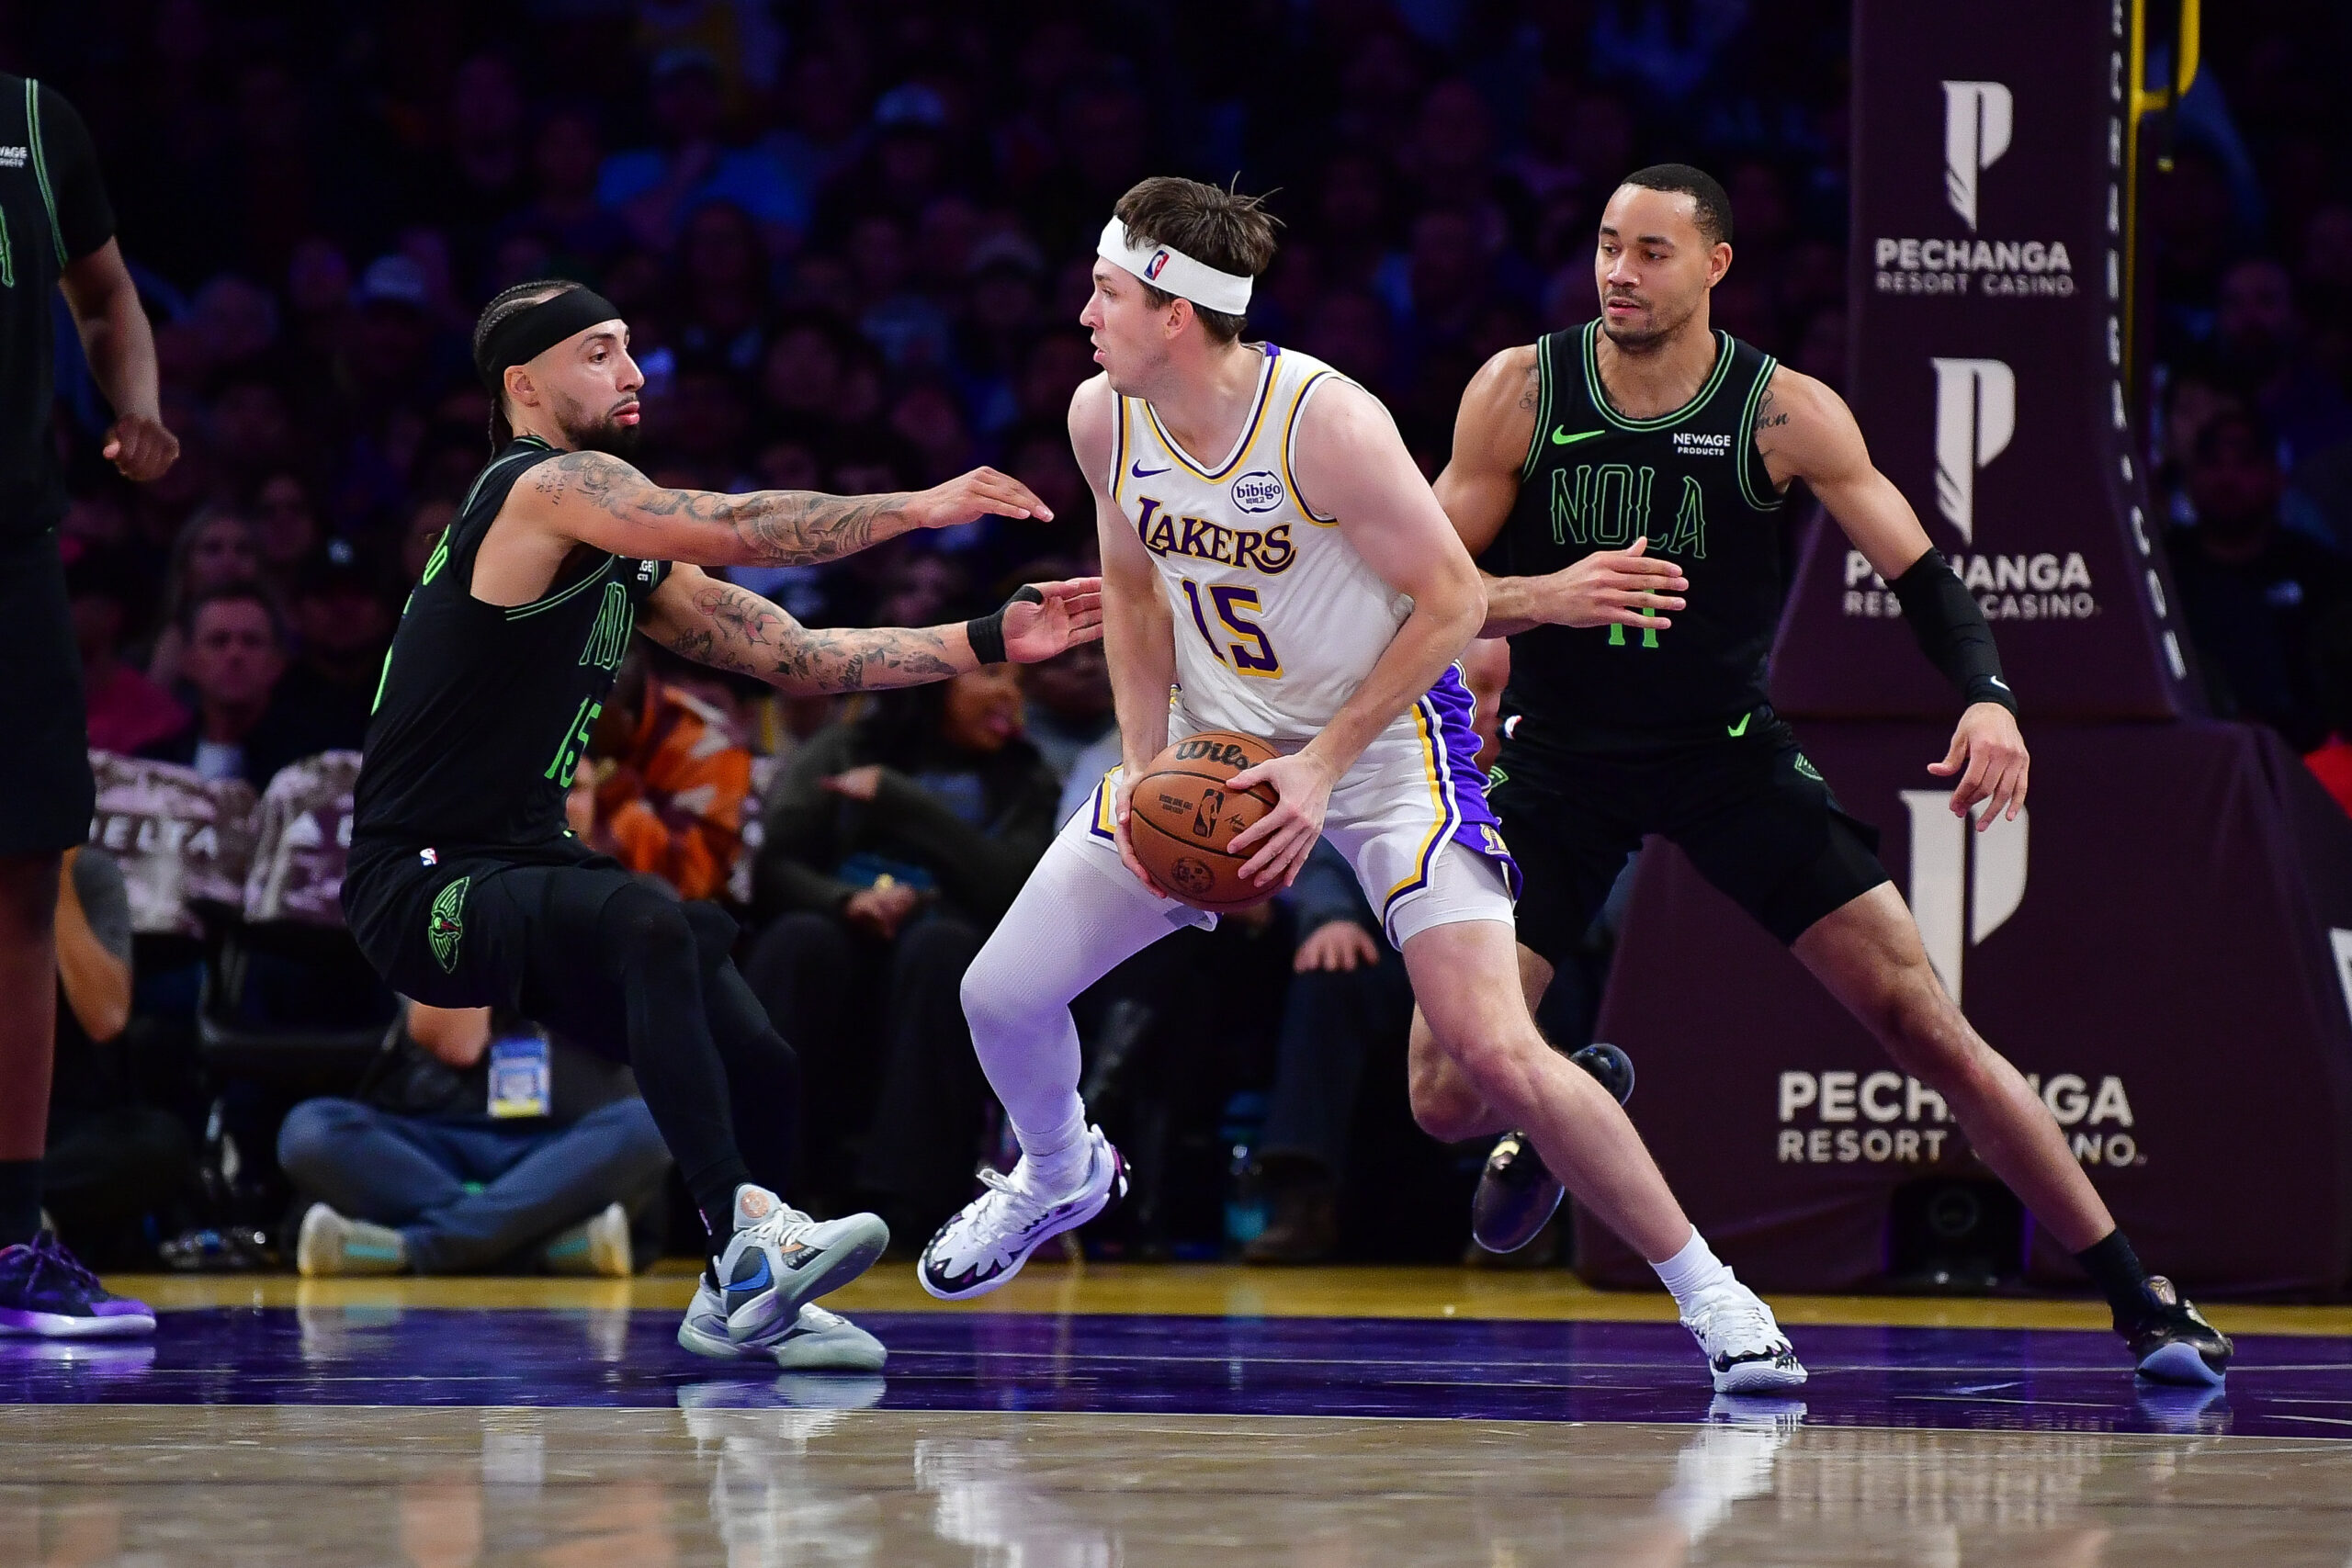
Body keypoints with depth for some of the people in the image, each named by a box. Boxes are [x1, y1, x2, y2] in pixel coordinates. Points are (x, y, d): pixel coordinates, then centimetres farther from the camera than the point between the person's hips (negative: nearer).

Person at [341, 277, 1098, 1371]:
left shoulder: (633, 565, 15)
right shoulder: (541, 489, -13)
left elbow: (800, 660, 15)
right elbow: (725, 530, -26)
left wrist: (991, 643, 6)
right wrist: (918, 508, -24)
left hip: (523, 872, 10)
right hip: (424, 884, -10)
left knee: (760, 1072, 7)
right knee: (650, 923, -36)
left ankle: (736, 1304, 31)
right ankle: (742, 1224, -42)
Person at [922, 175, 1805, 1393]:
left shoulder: (1327, 424, -28)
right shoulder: (1104, 420, -10)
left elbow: (1451, 600, -19)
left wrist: (1322, 766, -22)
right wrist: (1145, 773, -4)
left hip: (1385, 738, -6)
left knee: (1494, 1051, -19)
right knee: (1000, 994, 2)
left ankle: (1708, 1292, -4)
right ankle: (1060, 1176, 37)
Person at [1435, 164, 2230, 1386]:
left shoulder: (1785, 414, -11)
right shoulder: (1519, 393, -9)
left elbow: (1920, 573, -8)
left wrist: (1987, 698, -28)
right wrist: (1546, 597, -27)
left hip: (1729, 755, -1)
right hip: (1562, 762, 1)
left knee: (1926, 1027, -9)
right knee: (1447, 1094, -10)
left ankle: (2140, 1303, -2)